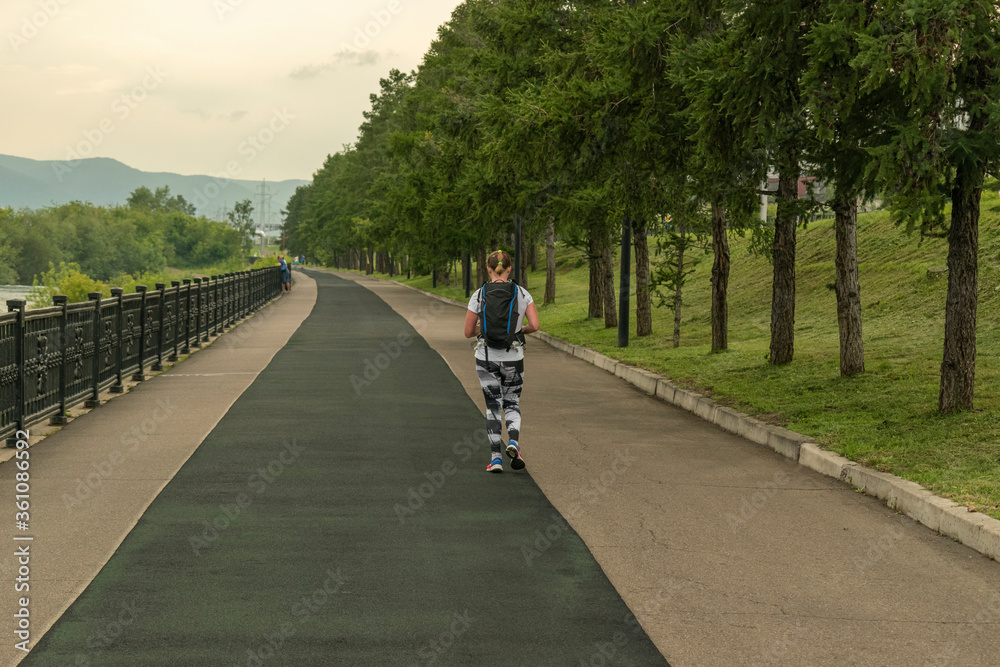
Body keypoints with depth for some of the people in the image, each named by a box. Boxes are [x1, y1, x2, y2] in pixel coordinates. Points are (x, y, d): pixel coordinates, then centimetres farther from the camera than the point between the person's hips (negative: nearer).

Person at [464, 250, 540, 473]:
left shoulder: (479, 295, -5)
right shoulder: (522, 294, -4)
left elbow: (468, 332, -3)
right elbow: (535, 325, -12)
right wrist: (521, 330, 10)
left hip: (486, 357, 0)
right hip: (513, 358, 0)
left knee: (493, 406, 11)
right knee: (512, 404, 17)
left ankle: (496, 457, 4)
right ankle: (514, 442, -9)